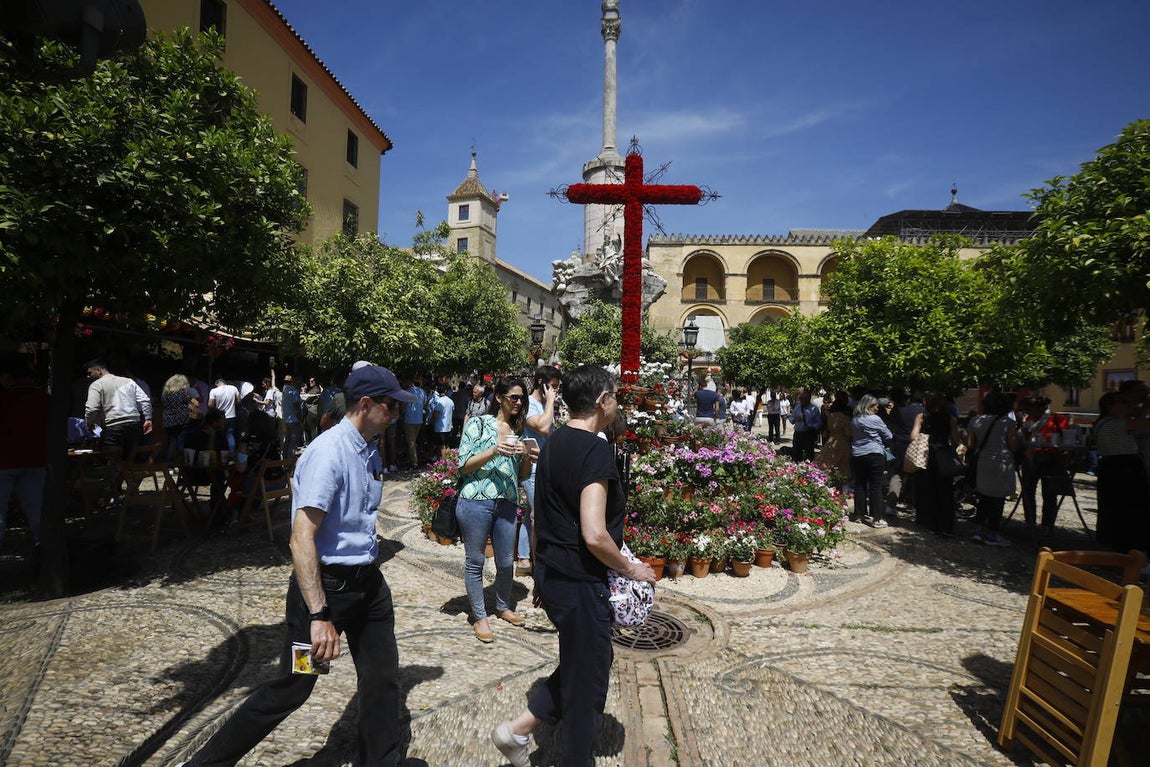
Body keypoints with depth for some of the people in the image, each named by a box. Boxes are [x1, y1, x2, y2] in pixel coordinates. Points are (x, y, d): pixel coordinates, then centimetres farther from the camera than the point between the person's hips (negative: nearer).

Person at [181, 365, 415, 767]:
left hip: (367, 582, 8)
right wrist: (319, 616, -30)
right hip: (326, 584, -8)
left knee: (383, 678, 14)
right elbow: (301, 538, -27)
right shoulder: (329, 452, -21)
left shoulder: (365, 449, 6)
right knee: (291, 687, 5)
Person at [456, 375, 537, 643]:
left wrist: (528, 459, -6)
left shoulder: (520, 431, 12)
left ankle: (503, 607, 37)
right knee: (475, 561, 7)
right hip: (476, 501, -5)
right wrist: (494, 452, -19)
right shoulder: (478, 424, -3)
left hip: (507, 504, 5)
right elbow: (463, 466, -7)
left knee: (506, 562, 14)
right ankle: (479, 616, 23)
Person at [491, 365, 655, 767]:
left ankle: (518, 728, 25)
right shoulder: (595, 449, -21)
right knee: (587, 680, 10)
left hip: (552, 576, 9)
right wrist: (632, 569, -10)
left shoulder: (554, 443, 6)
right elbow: (594, 535, -27)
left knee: (583, 663, 24)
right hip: (581, 583, -9)